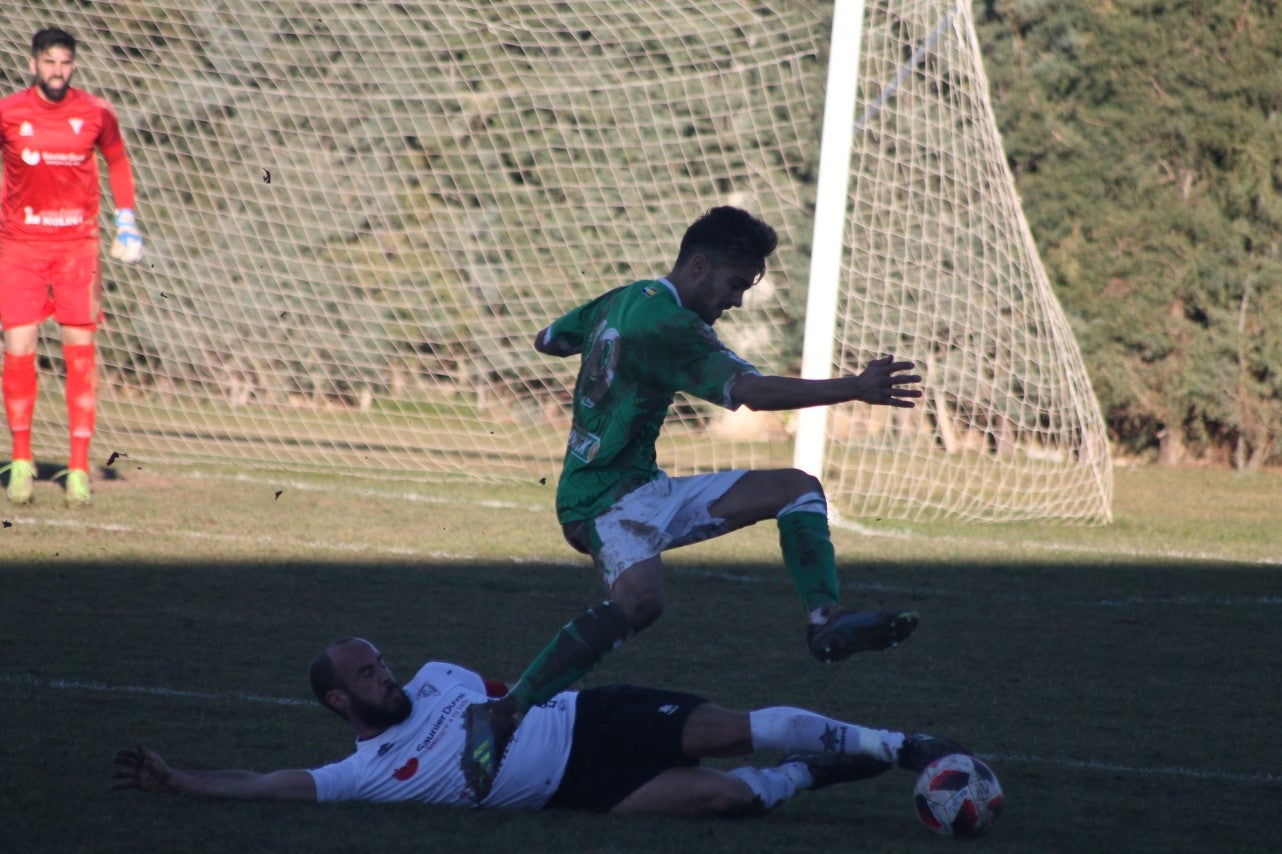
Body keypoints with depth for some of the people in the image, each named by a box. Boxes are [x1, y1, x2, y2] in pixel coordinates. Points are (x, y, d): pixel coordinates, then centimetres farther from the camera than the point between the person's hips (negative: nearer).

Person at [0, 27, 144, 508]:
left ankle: (79, 469, 0)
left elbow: (117, 161, 18)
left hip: (77, 243, 0)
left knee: (80, 351, -4)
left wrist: (127, 221, 12)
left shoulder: (96, 115, 0)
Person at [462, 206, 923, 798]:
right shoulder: (668, 325, -18)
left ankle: (827, 624, -14)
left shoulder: (621, 300, 13)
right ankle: (503, 715, -38)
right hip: (606, 497, -11)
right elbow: (754, 392, -29)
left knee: (796, 487, 4)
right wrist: (854, 390, -31)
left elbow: (547, 339, 30)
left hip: (642, 489, 11)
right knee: (639, 598, -41)